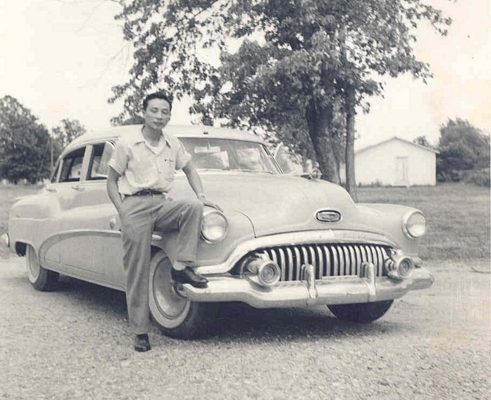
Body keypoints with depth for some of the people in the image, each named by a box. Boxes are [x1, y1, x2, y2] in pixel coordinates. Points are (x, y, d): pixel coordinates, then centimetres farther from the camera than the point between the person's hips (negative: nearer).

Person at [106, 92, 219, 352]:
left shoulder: (173, 145, 10)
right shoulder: (127, 144, -1)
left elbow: (190, 170, 23)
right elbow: (111, 181, 4)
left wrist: (201, 196, 5)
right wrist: (123, 212, -9)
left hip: (162, 204, 4)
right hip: (134, 205, -3)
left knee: (193, 207, -27)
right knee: (137, 272, -6)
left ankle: (181, 267, -22)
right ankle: (140, 331, 1)